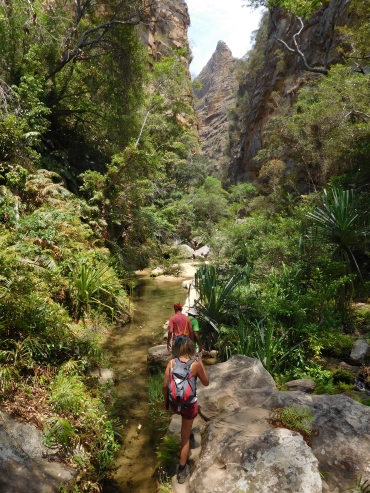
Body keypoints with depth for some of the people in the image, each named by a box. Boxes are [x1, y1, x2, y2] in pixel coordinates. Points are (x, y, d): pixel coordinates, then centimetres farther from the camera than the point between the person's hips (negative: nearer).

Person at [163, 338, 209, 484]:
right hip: (189, 404, -3)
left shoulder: (172, 362, -13)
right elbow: (206, 383, -4)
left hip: (174, 403, 3)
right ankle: (182, 470, 26)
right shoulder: (196, 364, -20)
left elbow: (165, 385, -6)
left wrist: (165, 399, 12)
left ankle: (187, 432, 59)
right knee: (185, 437, 16)